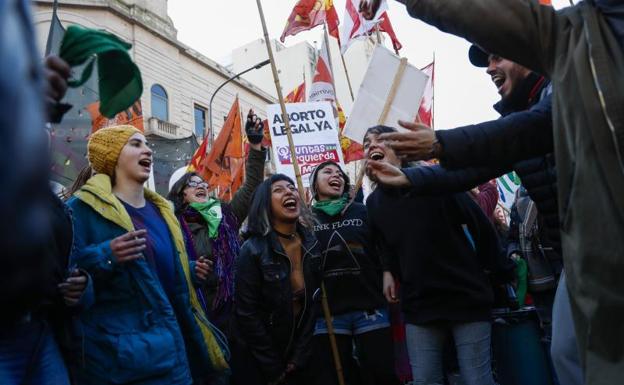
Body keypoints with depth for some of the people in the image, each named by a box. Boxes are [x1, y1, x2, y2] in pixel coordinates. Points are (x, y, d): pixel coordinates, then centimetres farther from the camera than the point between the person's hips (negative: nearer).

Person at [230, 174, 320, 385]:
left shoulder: (312, 243, -4)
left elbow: (314, 301, 0)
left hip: (298, 353, 4)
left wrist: (300, 356, -3)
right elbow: (247, 314, -16)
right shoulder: (253, 250, -17)